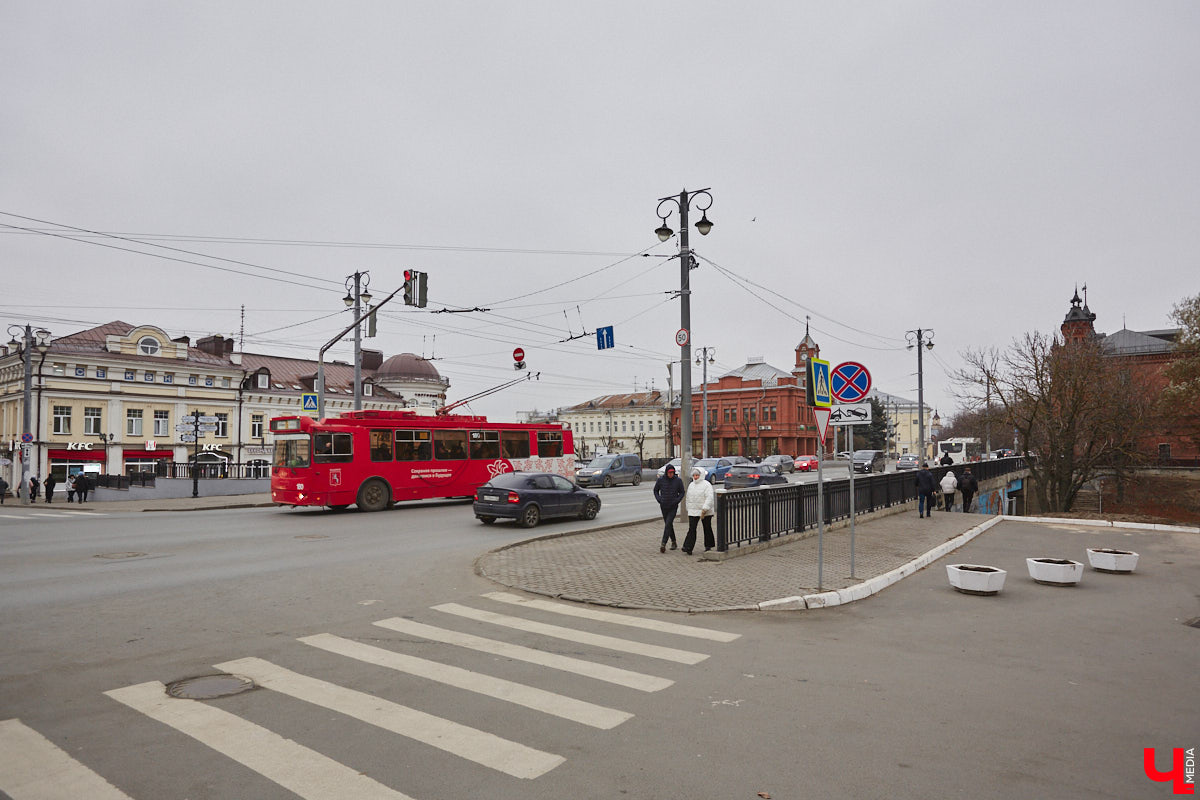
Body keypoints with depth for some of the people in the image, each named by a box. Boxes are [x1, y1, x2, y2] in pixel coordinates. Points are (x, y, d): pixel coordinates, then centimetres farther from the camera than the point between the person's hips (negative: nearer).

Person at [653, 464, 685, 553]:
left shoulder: (678, 480, -6)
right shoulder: (660, 480, -3)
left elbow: (682, 492, 4)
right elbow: (655, 490, 11)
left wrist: (677, 500, -10)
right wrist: (659, 500, -3)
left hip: (673, 507, -3)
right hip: (664, 506, 3)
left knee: (668, 524, -14)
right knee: (668, 525, 12)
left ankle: (663, 544, -18)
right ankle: (673, 542, 28)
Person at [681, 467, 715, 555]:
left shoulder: (706, 485, -9)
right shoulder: (691, 485, 12)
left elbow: (709, 498, -19)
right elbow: (688, 498, 21)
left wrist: (704, 510, -25)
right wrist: (688, 509, 17)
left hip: (705, 512, -4)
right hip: (693, 511, 5)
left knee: (707, 529, 7)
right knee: (691, 528, -7)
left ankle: (708, 546, 23)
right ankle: (688, 547, -14)